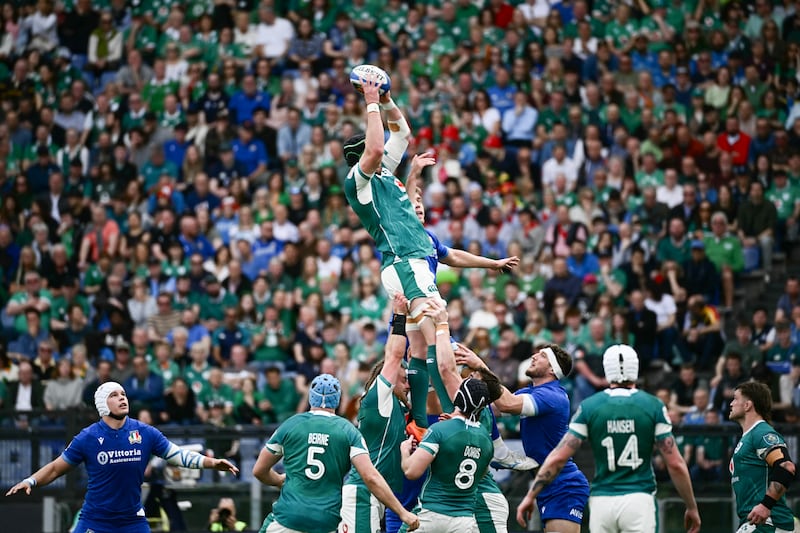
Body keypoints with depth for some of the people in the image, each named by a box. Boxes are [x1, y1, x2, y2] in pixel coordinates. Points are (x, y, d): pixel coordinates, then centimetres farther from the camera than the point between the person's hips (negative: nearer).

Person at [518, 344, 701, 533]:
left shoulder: (589, 407, 2)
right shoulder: (653, 406, 0)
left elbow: (558, 458, -1)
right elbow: (675, 464, -1)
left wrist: (530, 496, 8)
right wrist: (692, 507, 9)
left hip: (602, 501, 2)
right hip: (639, 500, -2)